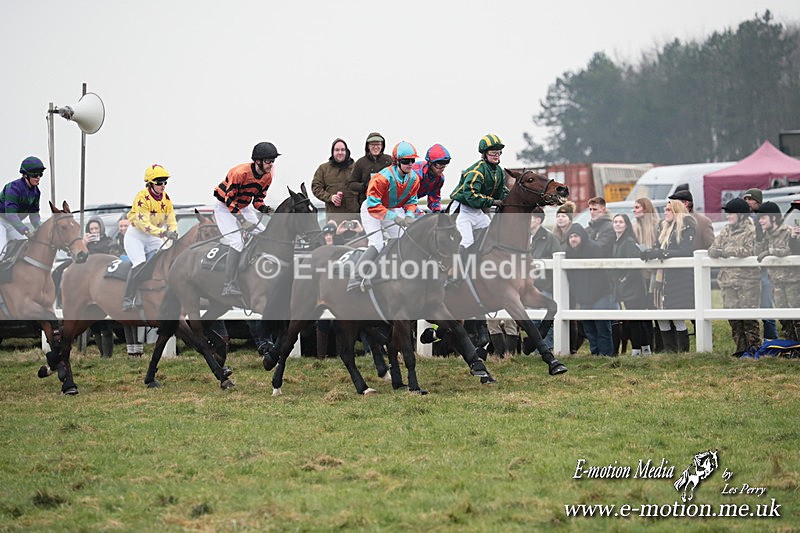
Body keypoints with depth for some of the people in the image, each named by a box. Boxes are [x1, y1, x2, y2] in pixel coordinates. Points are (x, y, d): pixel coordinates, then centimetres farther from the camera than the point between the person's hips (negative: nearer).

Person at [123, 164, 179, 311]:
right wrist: (163, 233, -38)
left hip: (154, 237, 7)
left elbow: (171, 219, 2)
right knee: (140, 264, -24)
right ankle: (128, 299, -19)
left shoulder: (165, 197, -2)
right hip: (136, 234, -7)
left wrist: (173, 232, -20)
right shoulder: (142, 197, -23)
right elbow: (144, 223, -30)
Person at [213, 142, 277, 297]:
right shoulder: (240, 173, -30)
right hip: (224, 207, -8)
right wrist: (243, 221, -31)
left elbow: (258, 198, 3)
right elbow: (230, 199, -27)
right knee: (237, 242, -23)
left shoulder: (267, 176, -7)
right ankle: (229, 286, -25)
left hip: (243, 207, 8)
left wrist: (263, 208, -20)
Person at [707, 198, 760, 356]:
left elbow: (749, 250, -17)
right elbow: (712, 249, 12)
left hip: (747, 279, -6)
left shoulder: (751, 231, -3)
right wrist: (716, 252, -12)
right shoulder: (726, 230, 17)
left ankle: (754, 346, 0)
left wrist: (726, 251, -18)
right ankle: (741, 347, 12)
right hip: (728, 280, 6)